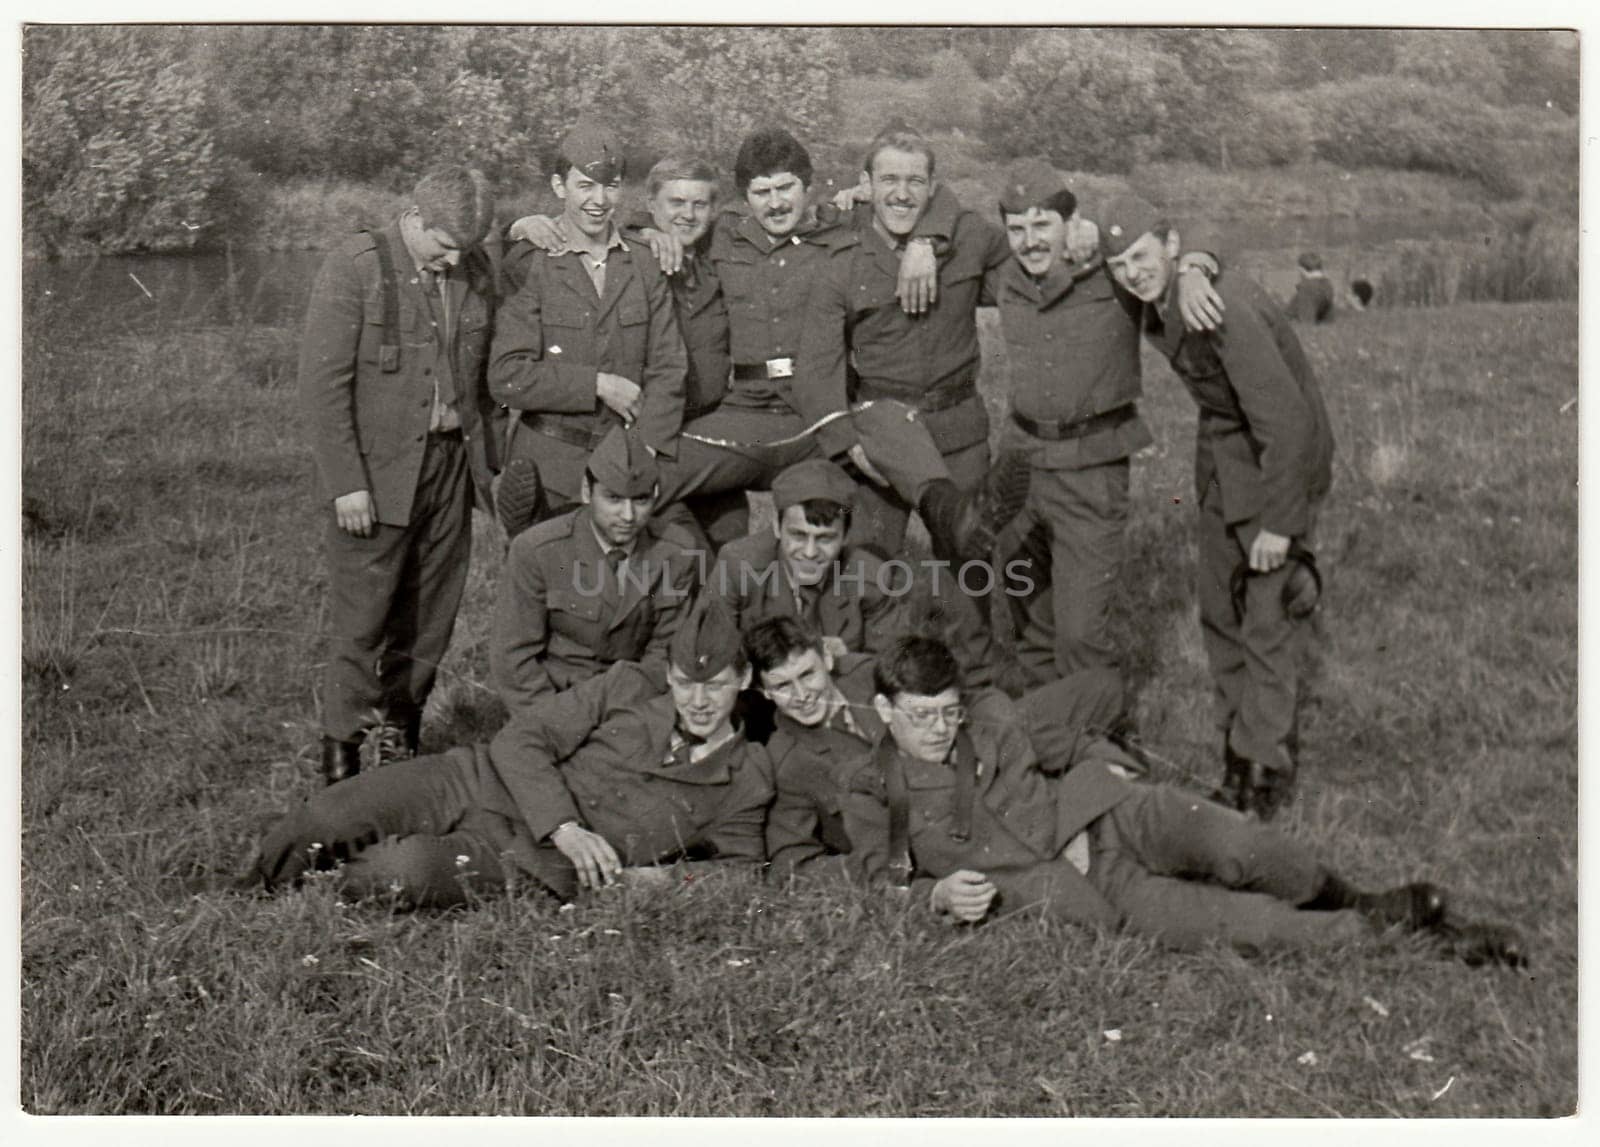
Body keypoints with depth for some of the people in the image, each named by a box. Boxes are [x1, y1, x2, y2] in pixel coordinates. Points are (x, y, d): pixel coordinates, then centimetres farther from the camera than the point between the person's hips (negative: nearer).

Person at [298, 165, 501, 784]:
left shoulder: (475, 271, 7)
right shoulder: (354, 267, -9)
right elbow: (322, 382, -12)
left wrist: (489, 461, 10)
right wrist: (345, 482, -16)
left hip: (450, 466, 5)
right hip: (374, 474, -5)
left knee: (430, 620, 9)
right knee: (361, 622, -2)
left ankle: (402, 740, 22)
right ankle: (341, 756, 9)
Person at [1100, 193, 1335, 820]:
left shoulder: (1223, 306, -29)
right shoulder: (1157, 309, -1)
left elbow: (1285, 417, -30)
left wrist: (1277, 522, -26)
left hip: (1283, 454, -9)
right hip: (1222, 453, 9)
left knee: (1269, 616, -8)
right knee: (1220, 609, 12)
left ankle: (1267, 769, 1)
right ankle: (1239, 741, 25)